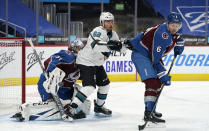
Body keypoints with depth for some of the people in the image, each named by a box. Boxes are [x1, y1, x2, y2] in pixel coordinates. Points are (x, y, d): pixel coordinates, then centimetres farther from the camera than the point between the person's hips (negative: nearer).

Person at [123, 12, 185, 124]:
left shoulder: (176, 30, -1)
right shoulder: (162, 34, -30)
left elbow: (177, 36, 29)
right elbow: (155, 58, -30)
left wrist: (179, 43, 9)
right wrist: (163, 75, -31)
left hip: (151, 54, 11)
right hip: (141, 54, -11)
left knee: (158, 82, 18)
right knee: (151, 82, -24)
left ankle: (150, 109, 33)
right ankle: (149, 113, -29)